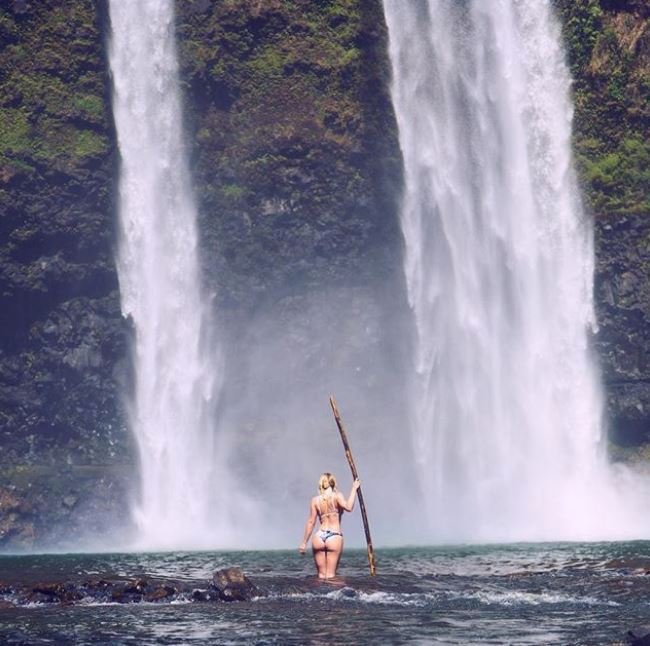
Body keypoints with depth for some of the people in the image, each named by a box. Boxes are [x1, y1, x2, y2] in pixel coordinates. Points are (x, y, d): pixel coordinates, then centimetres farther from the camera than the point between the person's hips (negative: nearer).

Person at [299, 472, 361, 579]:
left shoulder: (315, 500, 10)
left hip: (319, 537, 3)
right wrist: (354, 489, -8)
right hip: (335, 537, -3)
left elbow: (311, 522, 7)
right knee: (330, 575, -2)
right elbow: (348, 507, -17)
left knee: (321, 574, 9)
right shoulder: (337, 496, 2)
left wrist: (304, 542, 11)